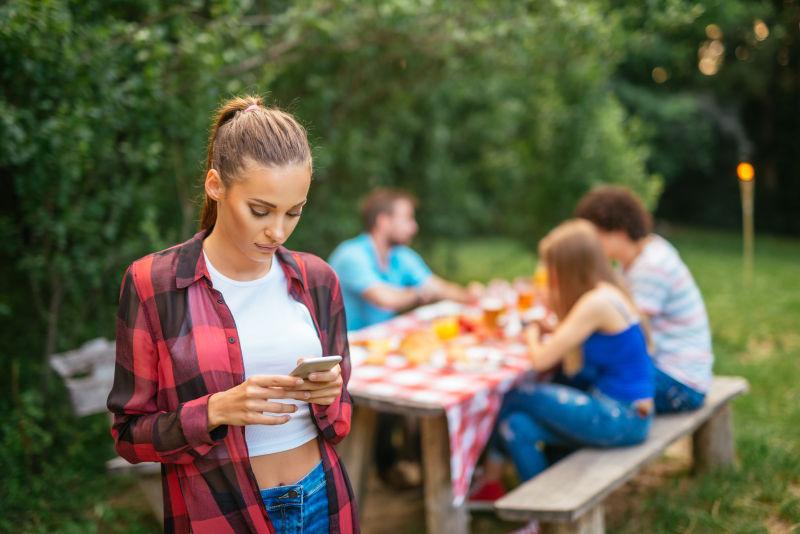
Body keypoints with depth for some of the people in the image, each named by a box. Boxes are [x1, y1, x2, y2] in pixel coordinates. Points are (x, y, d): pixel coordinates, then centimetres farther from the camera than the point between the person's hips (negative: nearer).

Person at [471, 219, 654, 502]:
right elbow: (572, 364, 12)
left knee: (514, 395, -3)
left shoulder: (597, 302, -19)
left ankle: (489, 483, 15)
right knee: (518, 426, -1)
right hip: (621, 414, 8)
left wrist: (532, 336, 5)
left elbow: (541, 360, -16)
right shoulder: (605, 293, 10)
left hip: (621, 420, -8)